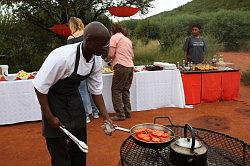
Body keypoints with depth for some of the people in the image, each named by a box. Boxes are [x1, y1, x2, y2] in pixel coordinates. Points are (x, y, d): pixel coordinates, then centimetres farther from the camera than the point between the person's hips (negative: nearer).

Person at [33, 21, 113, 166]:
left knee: (80, 143, 14)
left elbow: (96, 90, -1)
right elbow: (40, 87, -23)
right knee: (59, 150, 2)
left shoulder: (97, 60, -13)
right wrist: (50, 117, -19)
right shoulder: (62, 57, -33)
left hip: (73, 97, 6)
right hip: (53, 99, -5)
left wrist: (106, 117, -5)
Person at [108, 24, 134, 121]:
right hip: (130, 66, 8)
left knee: (116, 90, -1)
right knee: (125, 90, 14)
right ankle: (127, 112, 16)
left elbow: (111, 54, -11)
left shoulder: (114, 37, 0)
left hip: (121, 66, -8)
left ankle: (120, 114, -2)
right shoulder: (127, 39, 22)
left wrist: (109, 58, 11)